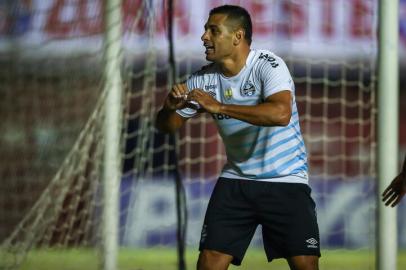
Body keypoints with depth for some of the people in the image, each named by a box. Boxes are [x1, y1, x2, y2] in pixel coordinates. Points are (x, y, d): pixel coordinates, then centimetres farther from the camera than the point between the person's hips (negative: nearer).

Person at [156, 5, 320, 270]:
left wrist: (219, 107, -36)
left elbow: (281, 113, -35)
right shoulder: (204, 79, -2)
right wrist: (171, 107, -18)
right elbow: (168, 125, 7)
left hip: (285, 181, -4)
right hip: (236, 181, 4)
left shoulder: (268, 65, -17)